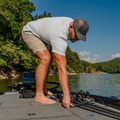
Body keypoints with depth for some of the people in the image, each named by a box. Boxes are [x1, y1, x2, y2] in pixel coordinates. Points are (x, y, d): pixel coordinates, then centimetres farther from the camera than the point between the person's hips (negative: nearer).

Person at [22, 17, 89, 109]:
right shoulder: (60, 38, -40)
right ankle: (39, 95, -21)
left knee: (49, 59, 9)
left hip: (39, 33, 10)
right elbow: (61, 68, -45)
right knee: (45, 59, -28)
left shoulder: (71, 22, -13)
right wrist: (67, 95, -45)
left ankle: (44, 89, 18)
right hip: (29, 32, -10)